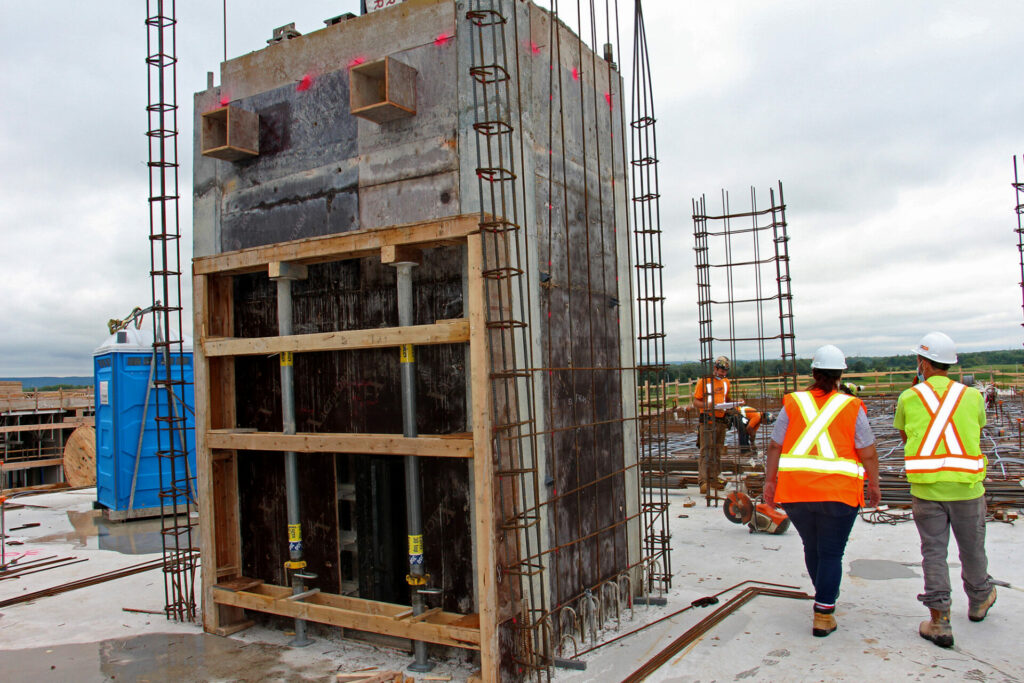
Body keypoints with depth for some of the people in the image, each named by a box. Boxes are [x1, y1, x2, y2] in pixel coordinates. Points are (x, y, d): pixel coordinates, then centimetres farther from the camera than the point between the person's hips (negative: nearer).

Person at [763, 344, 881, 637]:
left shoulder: (792, 403, 2)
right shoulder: (852, 407, -1)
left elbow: (775, 447, 2)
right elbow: (868, 453, 1)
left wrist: (770, 480, 10)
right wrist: (874, 484, 16)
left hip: (794, 490, 2)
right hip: (839, 492, -2)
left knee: (811, 548, 20)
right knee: (831, 553, 7)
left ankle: (824, 598, 40)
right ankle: (823, 614, 4)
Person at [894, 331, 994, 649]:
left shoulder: (908, 398, -2)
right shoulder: (972, 396, 0)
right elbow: (976, 432, 15)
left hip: (926, 489, -1)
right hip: (967, 487, 1)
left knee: (933, 551, 5)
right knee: (972, 548, 19)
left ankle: (939, 621, 2)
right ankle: (979, 601, 42)